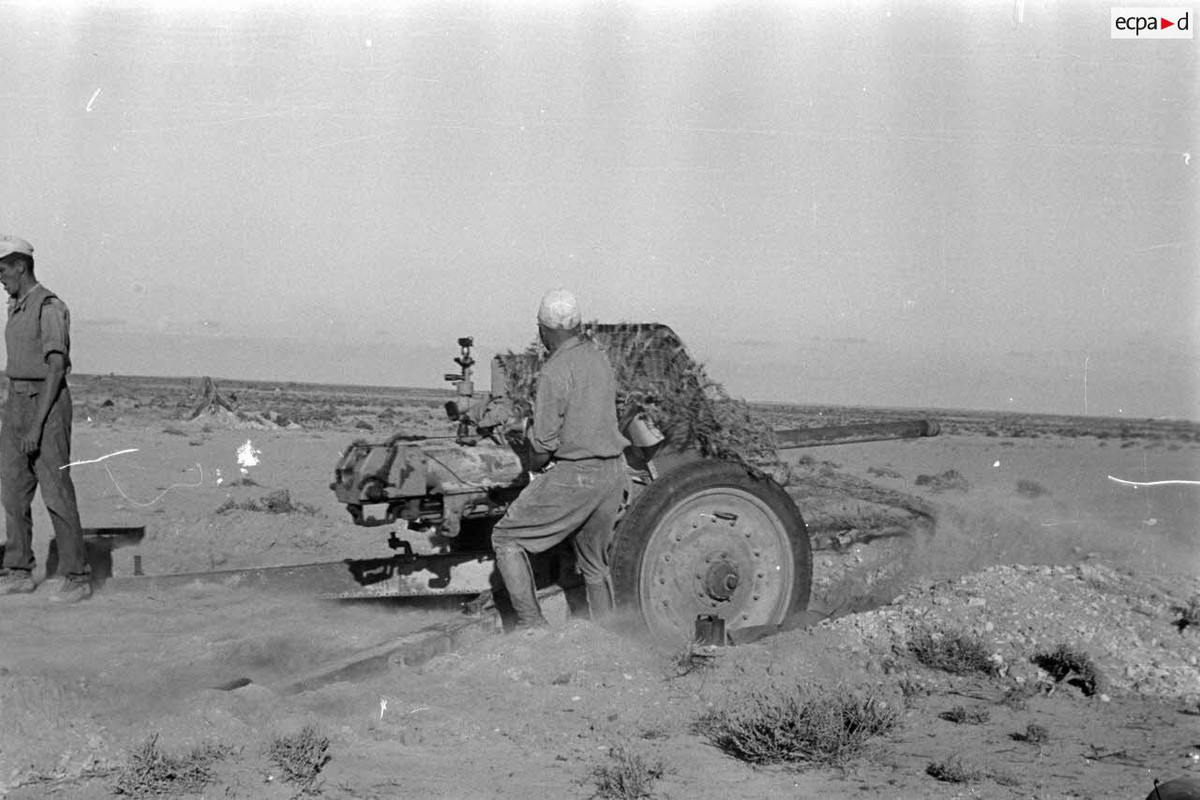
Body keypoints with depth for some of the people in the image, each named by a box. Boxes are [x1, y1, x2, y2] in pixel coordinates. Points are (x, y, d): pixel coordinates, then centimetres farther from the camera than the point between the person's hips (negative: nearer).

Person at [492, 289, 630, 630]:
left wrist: (534, 467, 5)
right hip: (612, 472, 8)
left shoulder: (554, 372, -16)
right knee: (595, 562, 22)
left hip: (573, 475, -8)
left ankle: (530, 624, -1)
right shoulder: (599, 358, 8)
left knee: (507, 539, 5)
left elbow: (544, 443, -16)